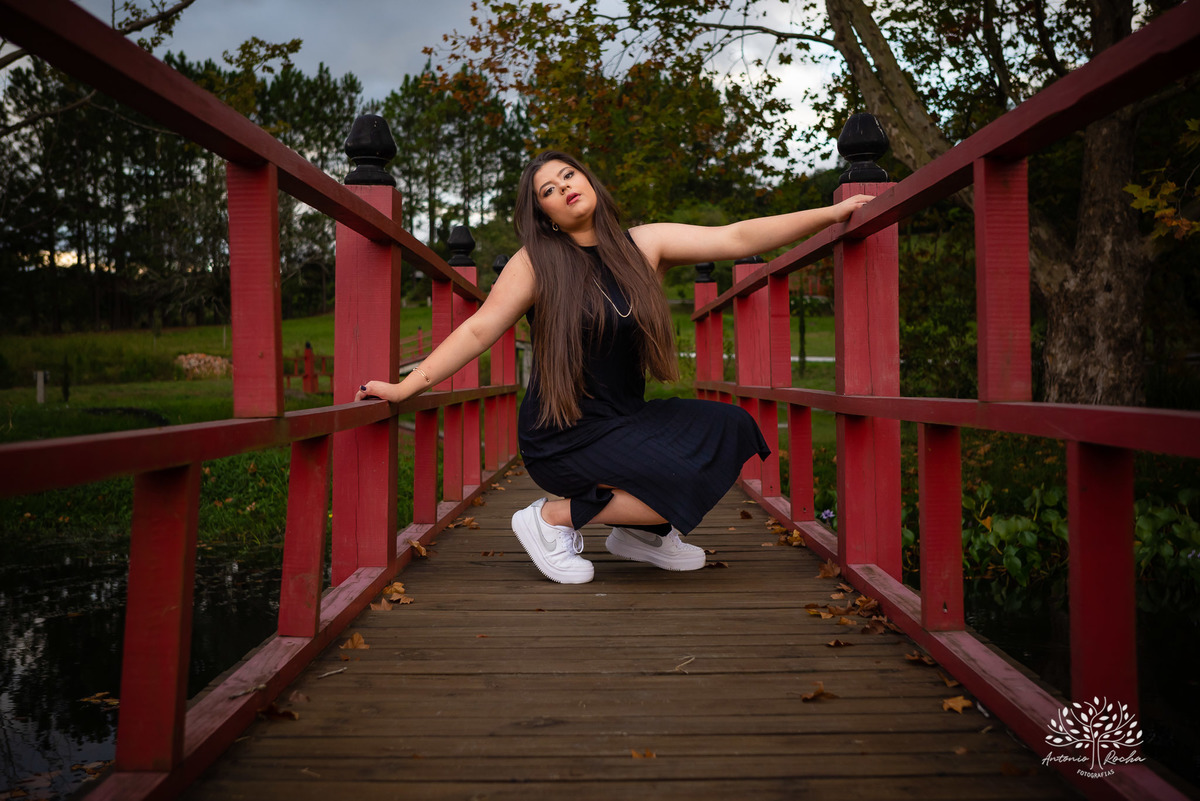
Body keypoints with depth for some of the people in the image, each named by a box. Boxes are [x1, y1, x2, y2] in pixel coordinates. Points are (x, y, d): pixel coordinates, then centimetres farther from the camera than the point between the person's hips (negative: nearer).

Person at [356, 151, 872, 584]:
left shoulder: (644, 245, 3)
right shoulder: (535, 264, -6)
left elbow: (738, 239, -2)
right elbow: (478, 330, -7)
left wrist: (832, 213, -6)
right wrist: (406, 386, -14)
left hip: (627, 421, 6)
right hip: (563, 437, -6)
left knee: (731, 428, -8)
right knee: (692, 482, -21)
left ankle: (641, 533, 8)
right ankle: (553, 517, -4)